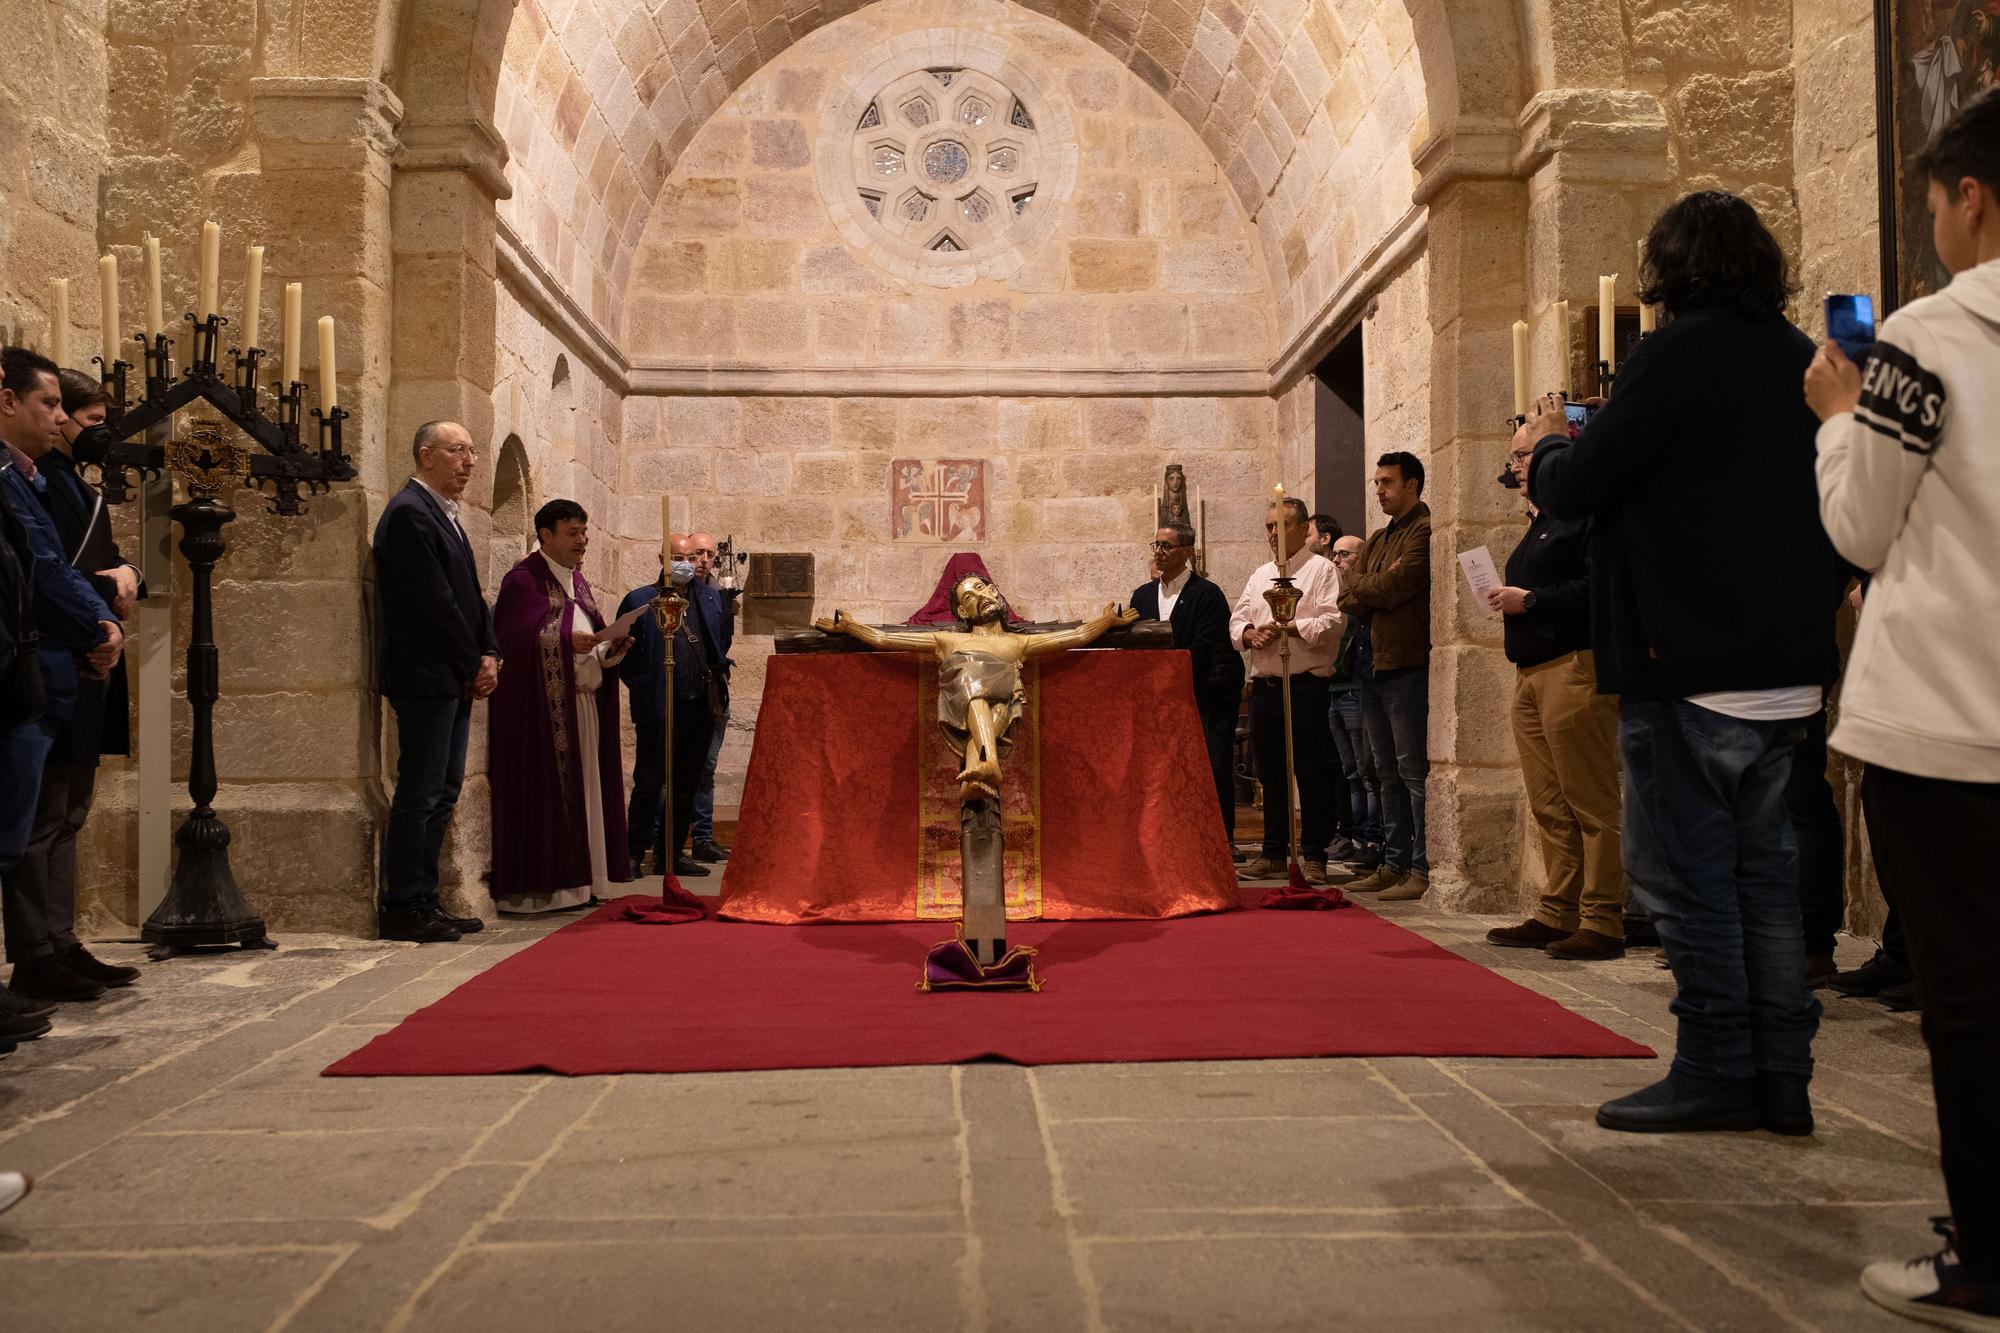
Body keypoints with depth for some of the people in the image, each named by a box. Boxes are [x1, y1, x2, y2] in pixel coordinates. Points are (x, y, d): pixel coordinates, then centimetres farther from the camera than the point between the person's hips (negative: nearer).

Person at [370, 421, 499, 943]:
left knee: (442, 793, 11)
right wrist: (473, 664, -11)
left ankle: (424, 902, 18)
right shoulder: (409, 513, -12)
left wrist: (488, 655, 4)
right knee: (419, 793, -5)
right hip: (426, 677, -10)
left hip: (456, 679, 10)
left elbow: (469, 595, 18)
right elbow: (433, 602, -18)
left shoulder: (443, 515, 19)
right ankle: (402, 909, 2)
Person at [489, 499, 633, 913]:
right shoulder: (523, 580, -6)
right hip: (544, 705, -8)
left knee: (581, 792, 8)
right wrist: (567, 640, -25)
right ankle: (543, 885, -4)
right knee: (549, 792, -8)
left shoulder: (577, 581, 19)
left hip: (584, 704, 8)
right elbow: (515, 639, -16)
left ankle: (575, 882, 13)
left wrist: (612, 646, 1)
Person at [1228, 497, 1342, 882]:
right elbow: (1236, 621, 15)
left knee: (1312, 773, -3)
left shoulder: (1321, 569, 0)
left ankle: (1314, 855, 4)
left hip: (1306, 686, -6)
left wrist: (1287, 627, -17)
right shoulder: (1259, 575, 20)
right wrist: (1251, 633, -6)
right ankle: (1274, 853, 20)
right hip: (1263, 685, 6)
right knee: (1271, 774, 11)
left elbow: (1331, 623, -12)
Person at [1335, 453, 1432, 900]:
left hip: (1406, 665, -9)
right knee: (1389, 773, 13)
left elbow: (1391, 588, -17)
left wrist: (1358, 583, 2)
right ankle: (1394, 862, 20)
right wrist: (1377, 590, -9)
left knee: (1414, 770, -7)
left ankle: (1423, 869, -3)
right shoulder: (1376, 539, 20)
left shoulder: (1424, 532, -8)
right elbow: (1348, 599, 11)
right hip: (1372, 663, 9)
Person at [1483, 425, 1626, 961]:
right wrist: (1509, 602, 11)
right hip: (1530, 672, 10)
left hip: (1574, 669, -10)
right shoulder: (1537, 524, 23)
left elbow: (1599, 586, -19)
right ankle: (1557, 915, 16)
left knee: (1591, 804, -6)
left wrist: (1530, 601, -15)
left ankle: (1602, 922, -3)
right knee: (1550, 807, 10)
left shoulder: (1585, 512, -7)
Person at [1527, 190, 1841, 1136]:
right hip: (1789, 665, 8)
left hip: (1687, 664, -8)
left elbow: (1574, 491, -14)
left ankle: (1716, 1073, 6)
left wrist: (1549, 443, 9)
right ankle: (1781, 1075, 18)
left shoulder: (1677, 354, -12)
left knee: (1684, 871, 1)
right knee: (1762, 863, 13)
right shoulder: (1801, 360, 12)